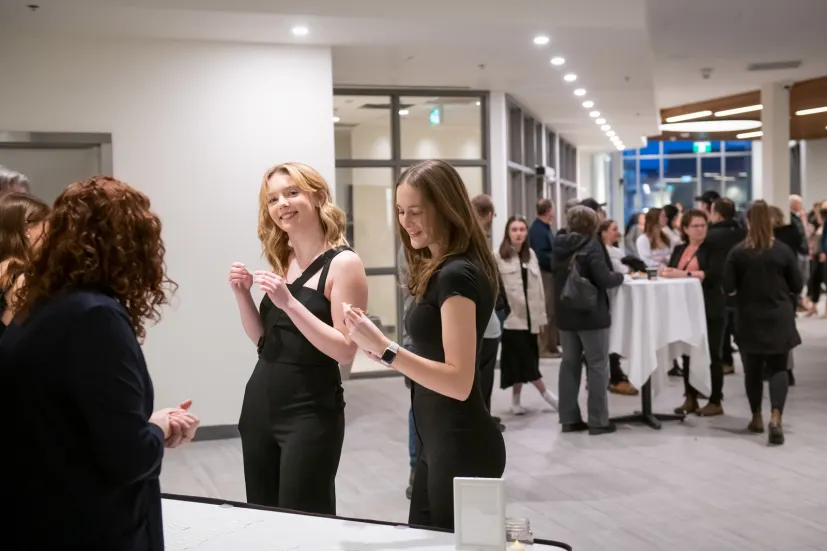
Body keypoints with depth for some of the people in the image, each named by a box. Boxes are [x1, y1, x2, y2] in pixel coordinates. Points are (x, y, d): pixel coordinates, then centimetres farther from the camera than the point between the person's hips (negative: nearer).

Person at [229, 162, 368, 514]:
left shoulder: (343, 263, -11)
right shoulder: (282, 261, 8)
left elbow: (345, 352, -18)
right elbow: (264, 341, 13)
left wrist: (289, 303, -24)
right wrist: (243, 296, -2)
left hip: (311, 411, -7)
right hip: (260, 403, 7)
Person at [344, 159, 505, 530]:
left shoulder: (456, 275, -19)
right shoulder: (440, 272, 11)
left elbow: (458, 381, -25)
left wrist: (384, 349, -29)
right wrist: (381, 349, 4)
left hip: (462, 447, -10)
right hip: (440, 442, 10)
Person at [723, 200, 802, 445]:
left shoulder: (737, 252, -8)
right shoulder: (783, 250, -6)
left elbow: (728, 288, -7)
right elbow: (797, 287, 0)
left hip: (749, 320, 0)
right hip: (779, 318, 0)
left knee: (752, 369, 14)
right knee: (778, 368, 4)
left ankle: (757, 418, 22)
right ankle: (775, 417, -15)